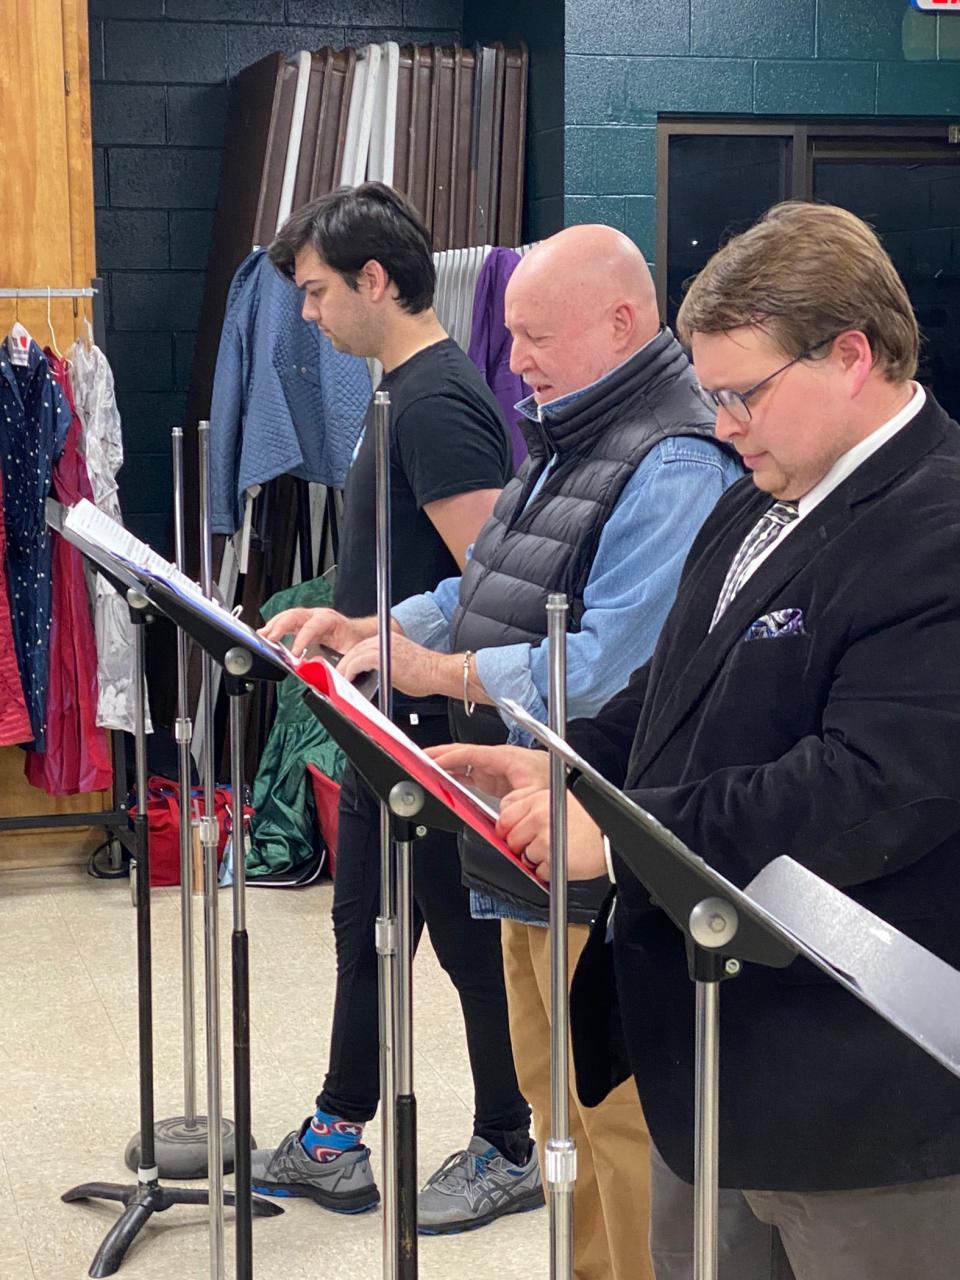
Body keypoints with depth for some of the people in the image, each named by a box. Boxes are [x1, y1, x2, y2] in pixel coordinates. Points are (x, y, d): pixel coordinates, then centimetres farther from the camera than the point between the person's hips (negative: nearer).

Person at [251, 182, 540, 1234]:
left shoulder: (436, 403, -20)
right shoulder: (405, 390, 11)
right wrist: (333, 618, 14)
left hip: (439, 726, -10)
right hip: (392, 723, 10)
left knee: (472, 941, 4)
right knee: (363, 923, 17)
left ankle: (510, 1151, 20)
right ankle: (334, 1139, 30)